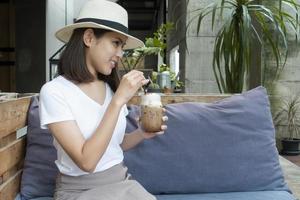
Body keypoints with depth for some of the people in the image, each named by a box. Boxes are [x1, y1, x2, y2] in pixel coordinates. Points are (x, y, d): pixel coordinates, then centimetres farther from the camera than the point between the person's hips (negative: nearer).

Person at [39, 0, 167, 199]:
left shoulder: (111, 87, 4)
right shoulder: (54, 91, -13)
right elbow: (86, 161, -21)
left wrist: (141, 134, -6)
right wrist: (119, 100, -24)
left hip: (121, 181, 5)